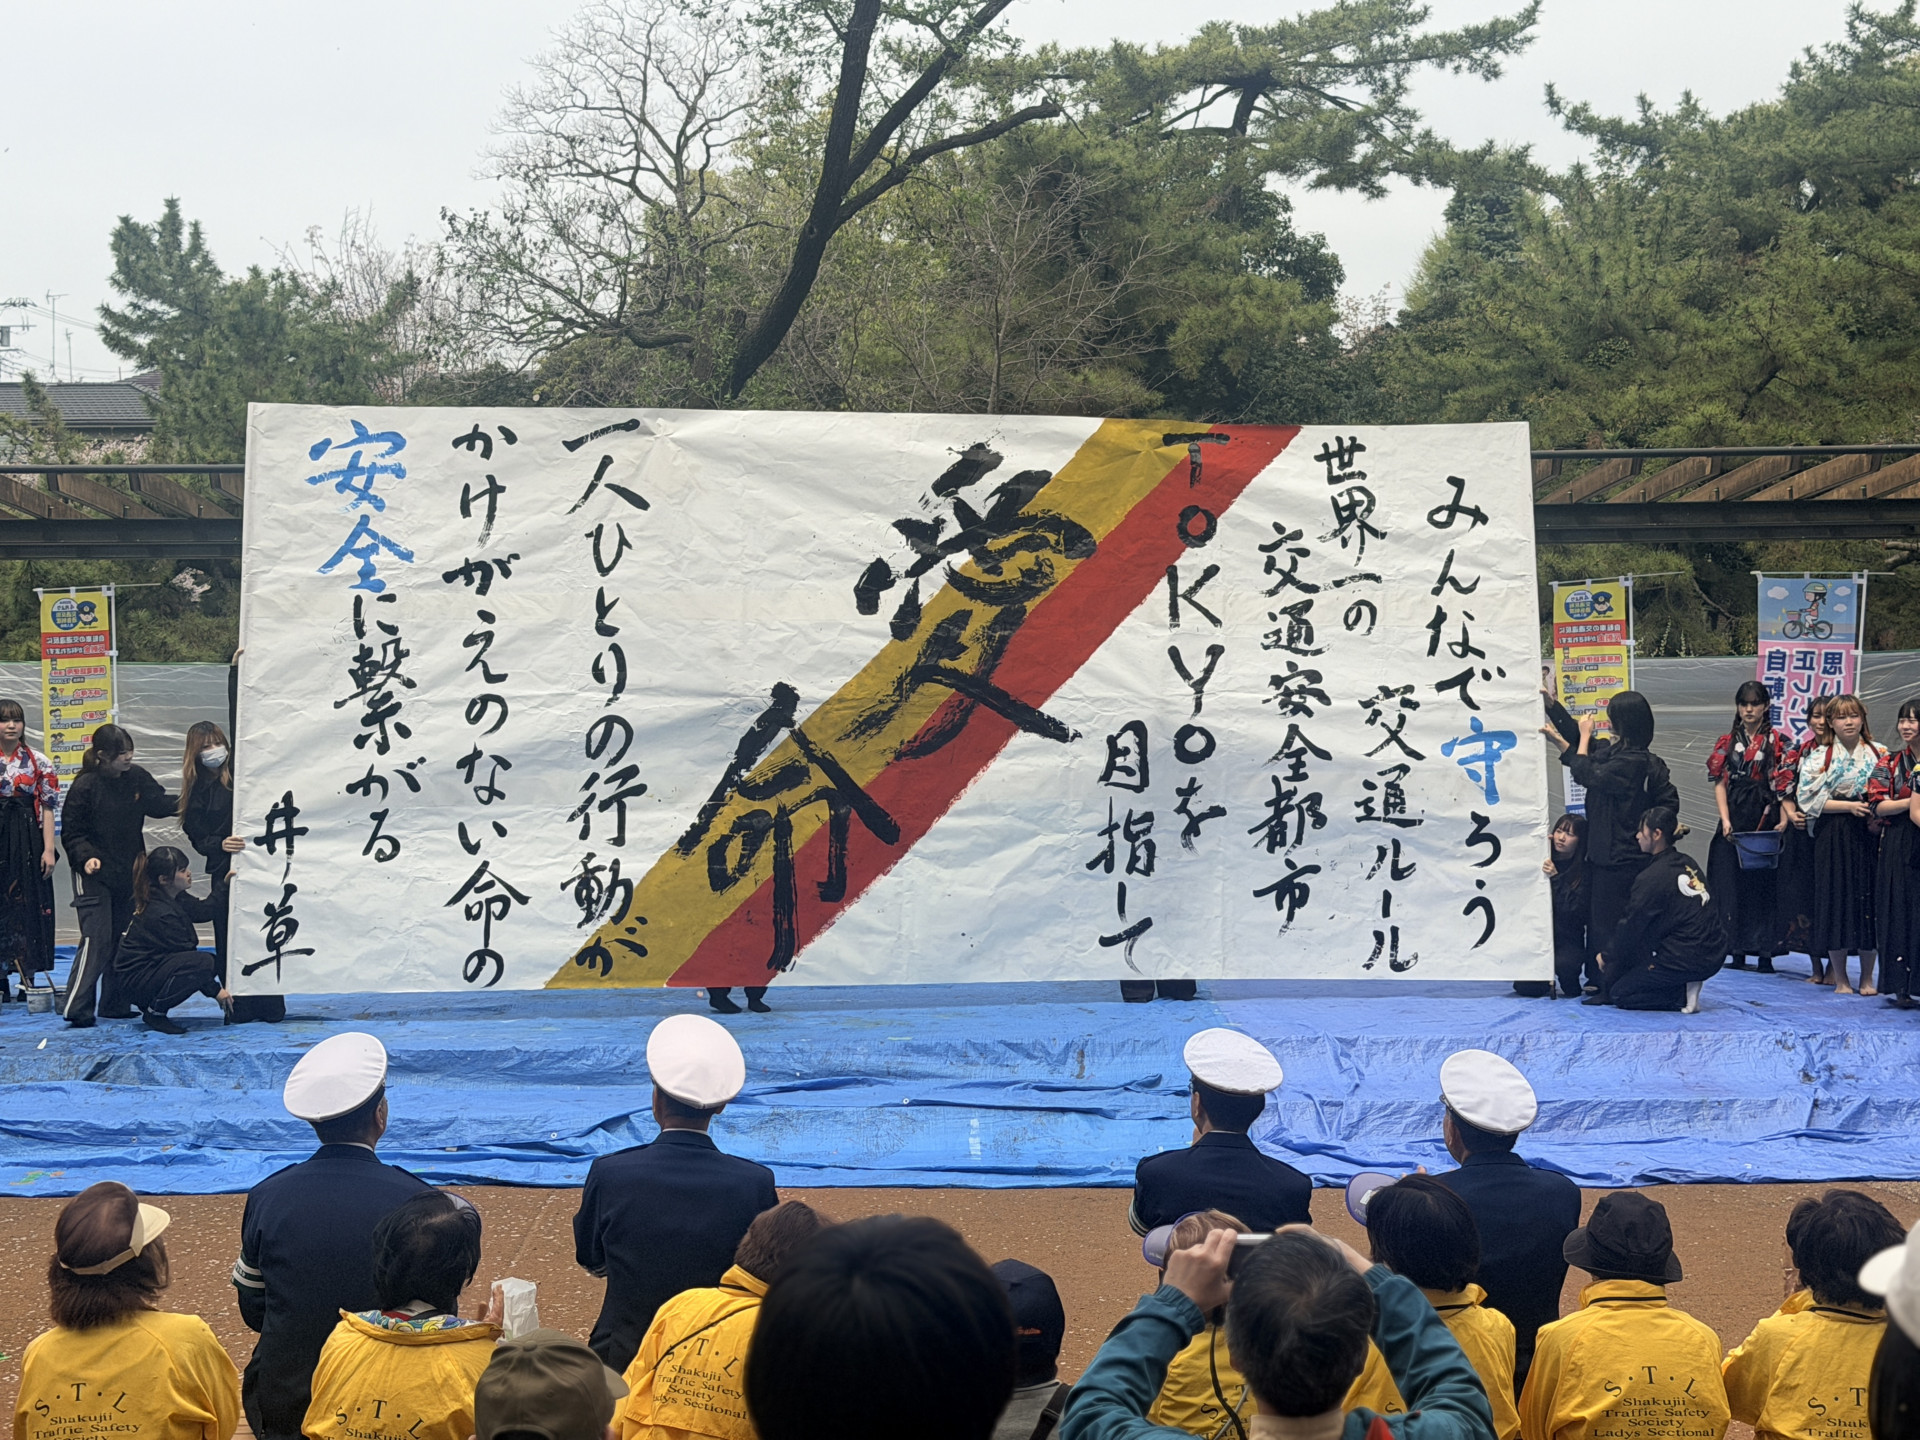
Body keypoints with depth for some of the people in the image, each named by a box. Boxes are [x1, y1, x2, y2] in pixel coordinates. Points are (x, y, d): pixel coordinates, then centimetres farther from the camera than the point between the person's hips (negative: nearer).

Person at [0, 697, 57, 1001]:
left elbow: (48, 807, 2)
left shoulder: (39, 762, 3)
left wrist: (48, 849, -5)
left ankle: (28, 979, 4)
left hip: (27, 837, 0)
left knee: (28, 905, 0)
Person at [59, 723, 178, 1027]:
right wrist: (86, 856, -25)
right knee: (96, 940, -14)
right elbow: (72, 831, -10)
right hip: (96, 875, -6)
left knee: (123, 940, 11)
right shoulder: (84, 787, -14)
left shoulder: (137, 777, 1)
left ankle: (114, 1004, 19)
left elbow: (160, 803, 12)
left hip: (130, 873, 6)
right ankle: (76, 1007, -12)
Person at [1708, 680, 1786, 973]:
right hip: (1734, 824, 3)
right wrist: (1725, 820, -6)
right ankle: (1737, 951, 6)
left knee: (1764, 883, -4)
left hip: (1765, 822, -2)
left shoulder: (1778, 742, 4)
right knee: (1733, 882, 1)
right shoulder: (1727, 743, 11)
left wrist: (1783, 820, -16)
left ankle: (1765, 953, -2)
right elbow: (1720, 784, 6)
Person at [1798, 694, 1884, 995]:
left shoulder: (1878, 754, 7)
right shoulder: (1820, 756, 1)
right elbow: (1810, 800, -4)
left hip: (1869, 834, 2)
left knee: (1868, 898, 0)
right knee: (1835, 899, -2)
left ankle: (1867, 977, 9)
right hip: (1833, 836, -2)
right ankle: (1839, 978, 6)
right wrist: (1850, 806, -12)